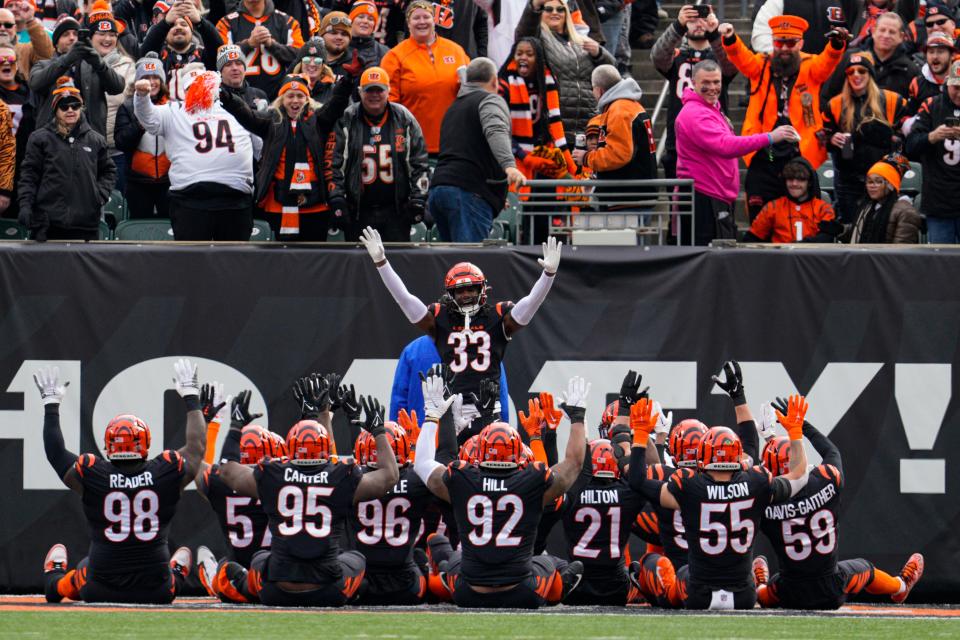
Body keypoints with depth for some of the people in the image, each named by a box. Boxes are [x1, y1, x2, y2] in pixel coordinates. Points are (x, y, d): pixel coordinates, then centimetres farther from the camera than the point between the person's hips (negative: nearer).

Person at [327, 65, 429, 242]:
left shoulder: (404, 119, 3)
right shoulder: (346, 120, 0)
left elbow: (419, 163, 7)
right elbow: (334, 163, -1)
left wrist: (418, 200, 1)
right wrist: (336, 199, -8)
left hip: (396, 210, 0)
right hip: (358, 212, 0)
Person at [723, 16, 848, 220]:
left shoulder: (810, 68, 5)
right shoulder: (761, 66, 9)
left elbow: (827, 61, -14)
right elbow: (742, 57, -9)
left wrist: (836, 44, -37)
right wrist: (730, 39, -31)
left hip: (800, 156, -1)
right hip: (763, 159, 1)